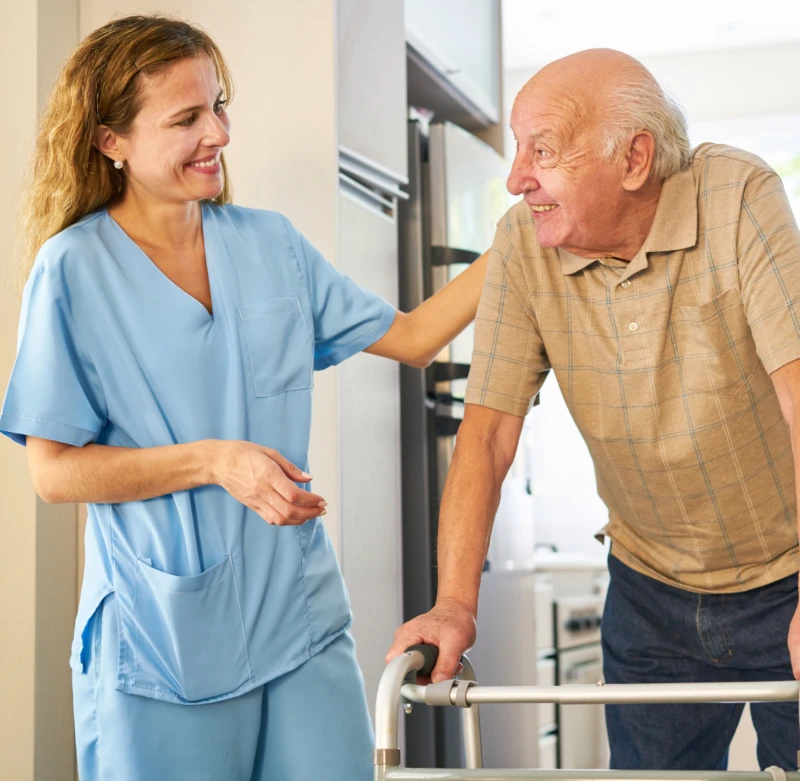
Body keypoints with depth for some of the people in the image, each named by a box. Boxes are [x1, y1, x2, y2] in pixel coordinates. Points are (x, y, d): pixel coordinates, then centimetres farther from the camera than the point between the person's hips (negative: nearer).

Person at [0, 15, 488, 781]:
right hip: (160, 646, -4)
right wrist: (212, 463, -18)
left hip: (300, 624, 4)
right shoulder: (75, 270, -8)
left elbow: (411, 337, 10)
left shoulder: (270, 244, 6)